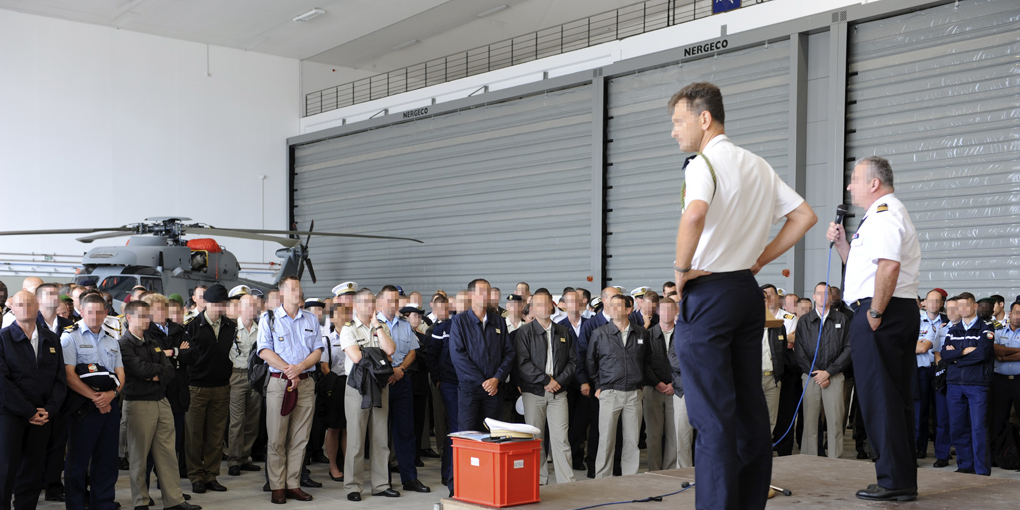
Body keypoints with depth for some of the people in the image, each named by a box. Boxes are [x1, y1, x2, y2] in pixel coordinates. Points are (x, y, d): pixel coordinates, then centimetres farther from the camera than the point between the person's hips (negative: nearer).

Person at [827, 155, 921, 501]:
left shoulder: (884, 214, -11)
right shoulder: (885, 214, 24)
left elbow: (888, 266, -26)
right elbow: (862, 266, 29)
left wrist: (875, 313, -23)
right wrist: (842, 243, 15)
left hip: (883, 312, -11)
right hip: (902, 312, 11)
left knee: (879, 397, -7)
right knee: (897, 398, 12)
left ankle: (894, 482, -3)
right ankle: (904, 481, 18)